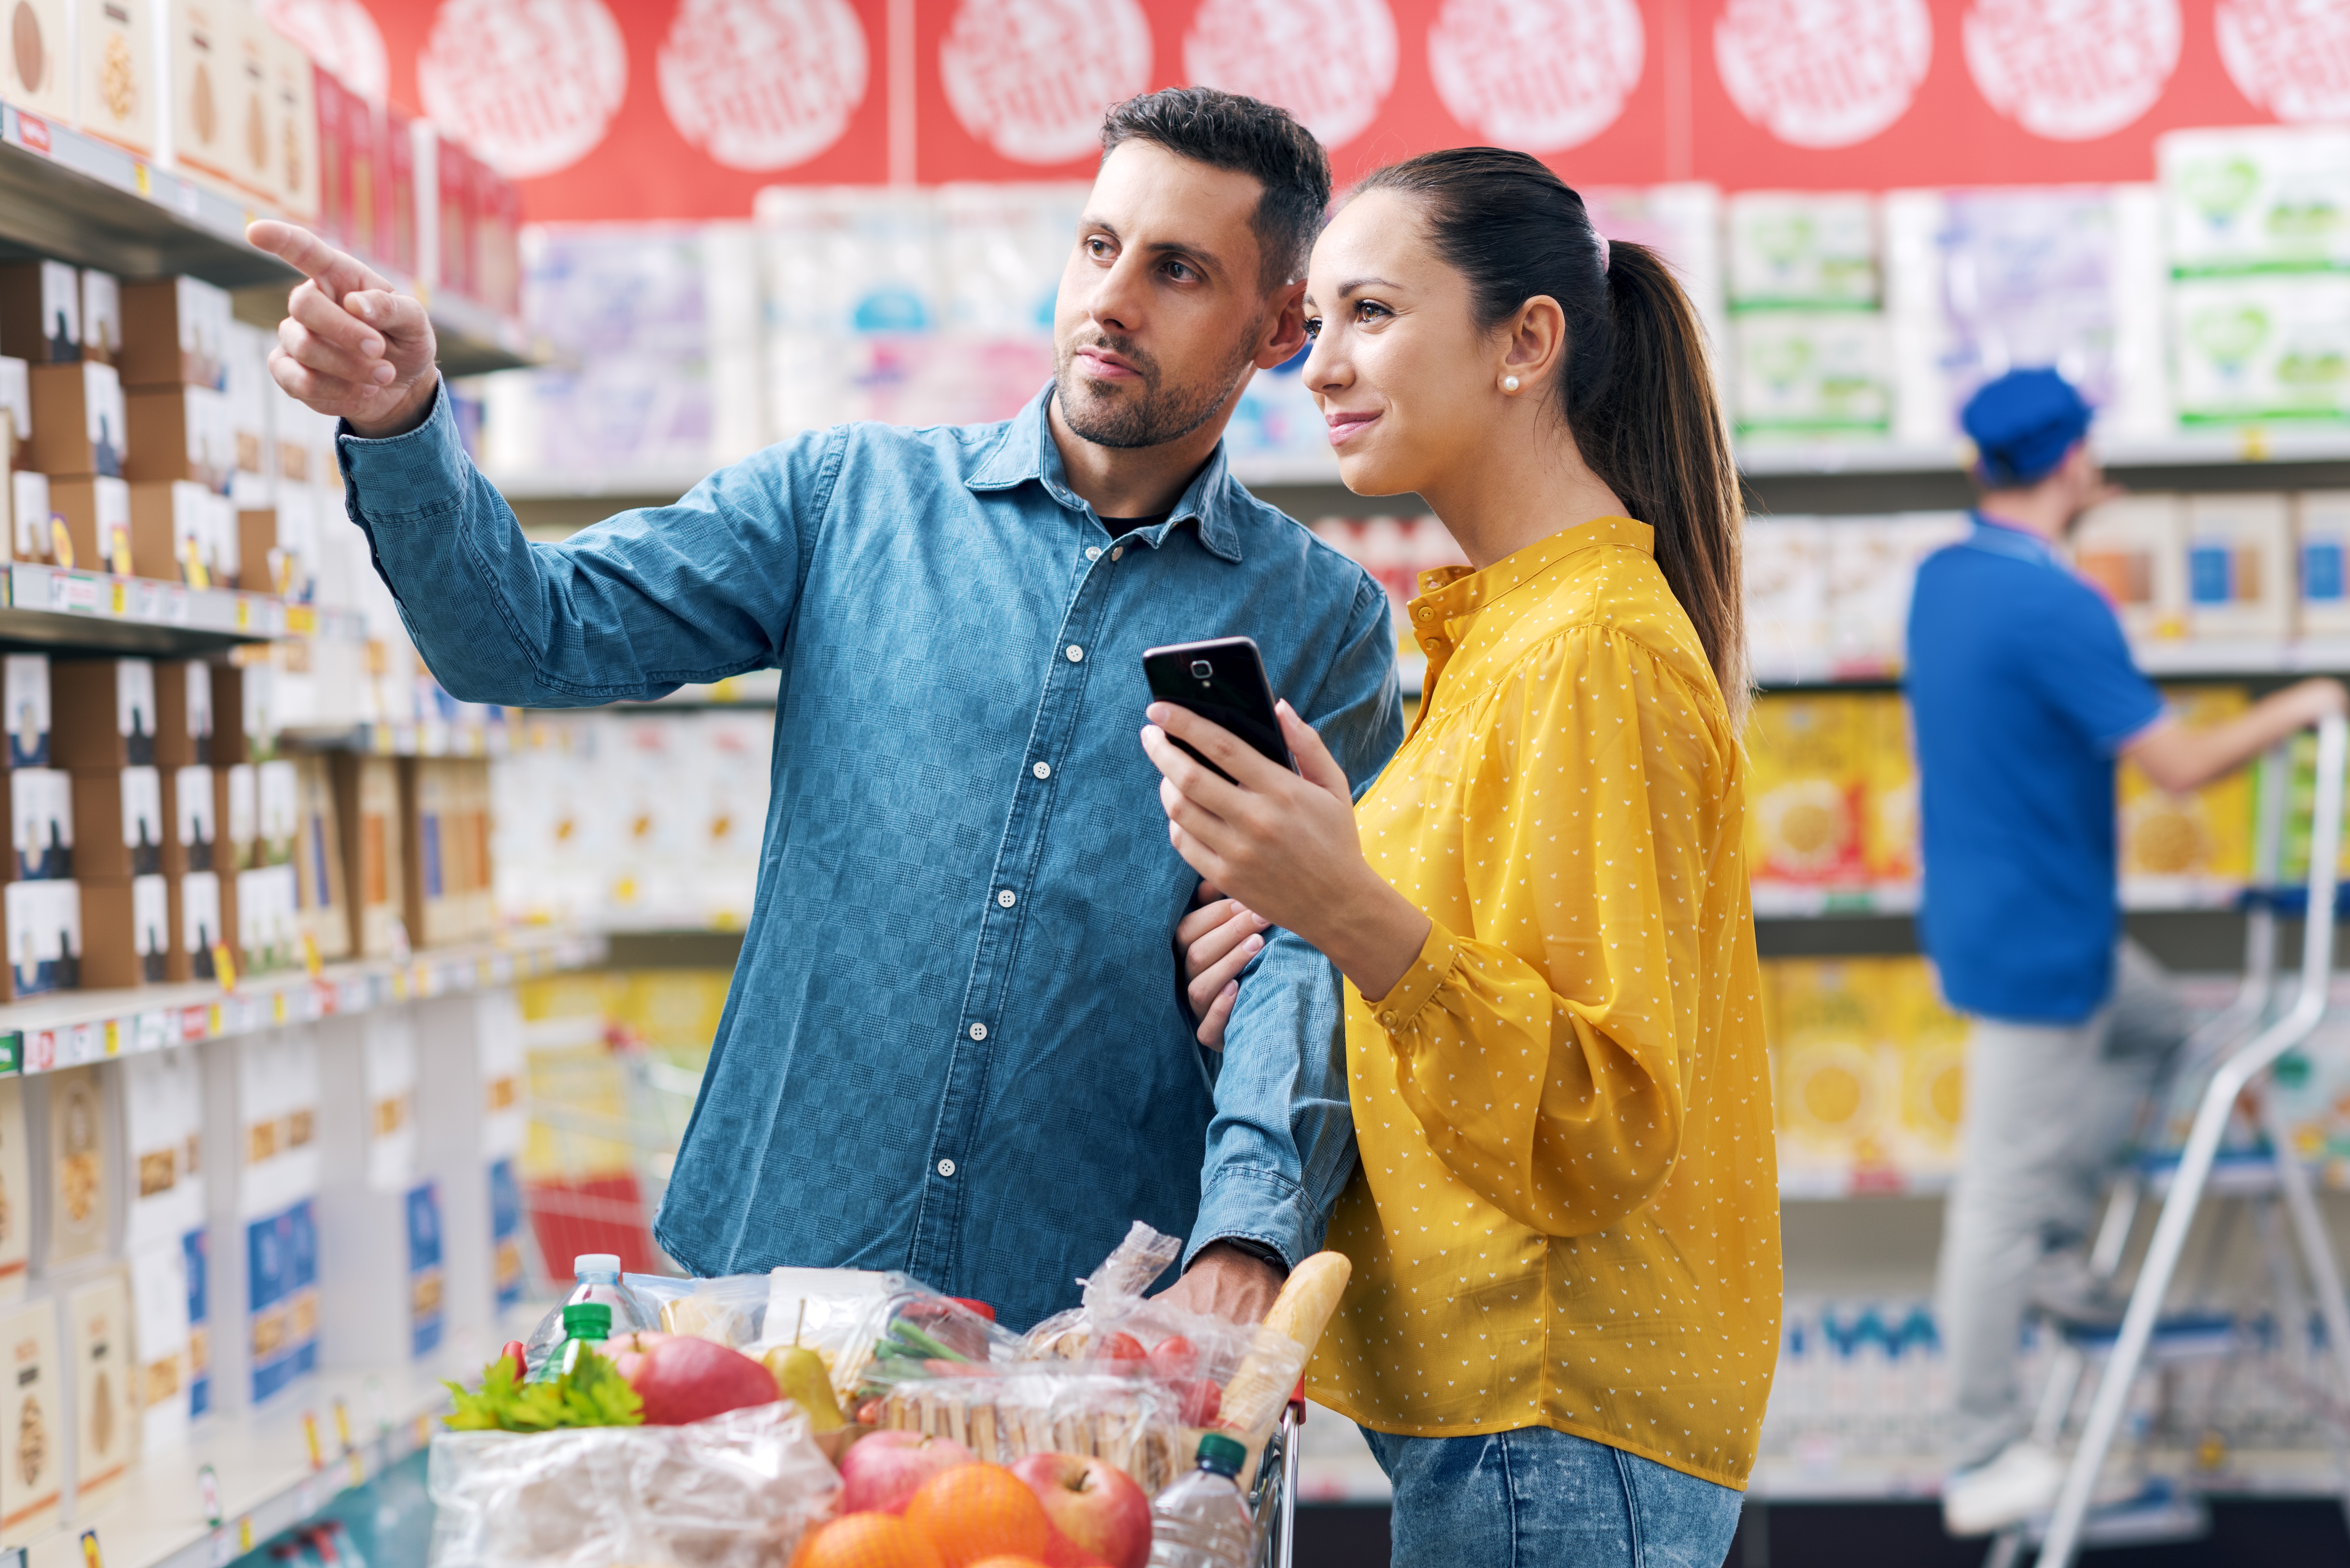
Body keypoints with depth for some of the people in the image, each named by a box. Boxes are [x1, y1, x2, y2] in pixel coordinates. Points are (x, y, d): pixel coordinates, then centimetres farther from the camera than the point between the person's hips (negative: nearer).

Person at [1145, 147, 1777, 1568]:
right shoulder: (1510, 630, 15)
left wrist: (1359, 918, -33)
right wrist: (1308, 933, 7)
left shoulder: (1598, 655, -15)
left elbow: (1609, 1128, -21)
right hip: (1496, 1392, 9)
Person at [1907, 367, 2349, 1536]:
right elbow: (2179, 764, -23)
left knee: (2154, 1034, 28)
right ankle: (1984, 1464, 8)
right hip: (2035, 945, -9)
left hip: (1984, 908, 9)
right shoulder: (2056, 609, -25)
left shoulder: (1941, 578, 3)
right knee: (2005, 1196, -1)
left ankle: (2048, 1243, 23)